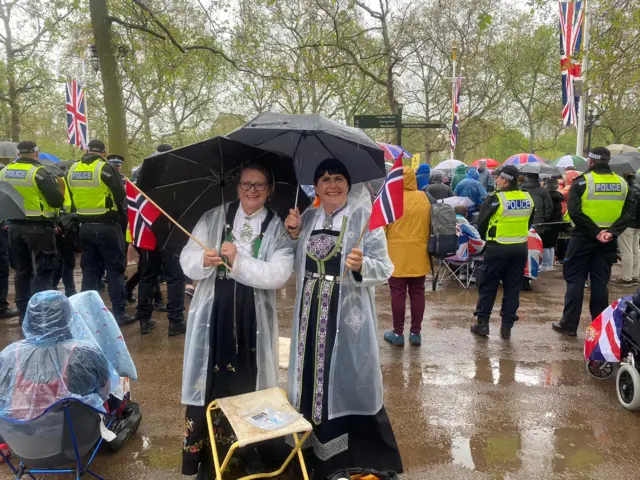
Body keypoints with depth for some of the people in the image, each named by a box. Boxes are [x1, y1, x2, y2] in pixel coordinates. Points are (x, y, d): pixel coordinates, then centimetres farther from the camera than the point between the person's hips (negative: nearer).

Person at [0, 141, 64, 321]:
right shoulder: (39, 172, -13)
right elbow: (57, 201, -14)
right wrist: (55, 186, 4)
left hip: (15, 226, 6)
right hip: (38, 227, -6)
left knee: (22, 270, 15)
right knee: (43, 271, 0)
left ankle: (23, 313, 20)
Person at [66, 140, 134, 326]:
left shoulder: (73, 170, 7)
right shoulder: (105, 168, -12)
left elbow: (74, 197, 13)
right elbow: (121, 195, -10)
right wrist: (120, 211, 7)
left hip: (85, 226, 6)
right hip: (107, 226, -5)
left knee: (89, 269, 13)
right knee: (114, 269, 1)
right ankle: (119, 313, 3)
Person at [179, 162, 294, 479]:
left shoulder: (277, 228, 2)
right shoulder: (214, 218, 6)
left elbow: (279, 274, -12)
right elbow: (187, 261, -1)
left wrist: (238, 261, -20)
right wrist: (203, 260, -22)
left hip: (253, 320, -1)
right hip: (213, 315, 1)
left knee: (247, 387, 8)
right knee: (208, 385, 4)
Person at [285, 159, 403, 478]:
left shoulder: (364, 218, -6)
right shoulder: (308, 218, 9)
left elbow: (385, 268, -9)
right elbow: (299, 266, 14)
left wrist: (362, 266, -28)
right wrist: (293, 235, 0)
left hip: (349, 314, -5)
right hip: (311, 311, 5)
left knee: (348, 382, 1)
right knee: (315, 380, 13)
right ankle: (319, 454, 32)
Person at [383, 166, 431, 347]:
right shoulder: (424, 198, 2)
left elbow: (382, 227, -6)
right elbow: (430, 225, 10)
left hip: (397, 253, -3)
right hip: (419, 253, 4)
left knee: (398, 293, 4)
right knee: (417, 293, 10)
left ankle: (398, 333, 11)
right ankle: (416, 332, 16)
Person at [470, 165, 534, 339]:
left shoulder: (496, 198, -14)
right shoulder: (528, 198, 4)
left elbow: (481, 223, -6)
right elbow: (529, 222, 14)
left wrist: (487, 238, 12)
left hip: (498, 248, -5)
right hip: (520, 248, 5)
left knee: (488, 286, 7)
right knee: (513, 287, 11)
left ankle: (482, 323, 9)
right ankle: (507, 326, 13)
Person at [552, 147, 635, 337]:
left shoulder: (583, 181, -8)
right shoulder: (622, 183, 7)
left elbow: (575, 211, -18)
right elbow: (630, 210, -1)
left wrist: (595, 232, -15)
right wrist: (612, 231, -10)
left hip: (584, 237, -4)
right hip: (608, 240, 4)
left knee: (575, 280, 3)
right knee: (600, 282, 10)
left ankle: (569, 324, 5)